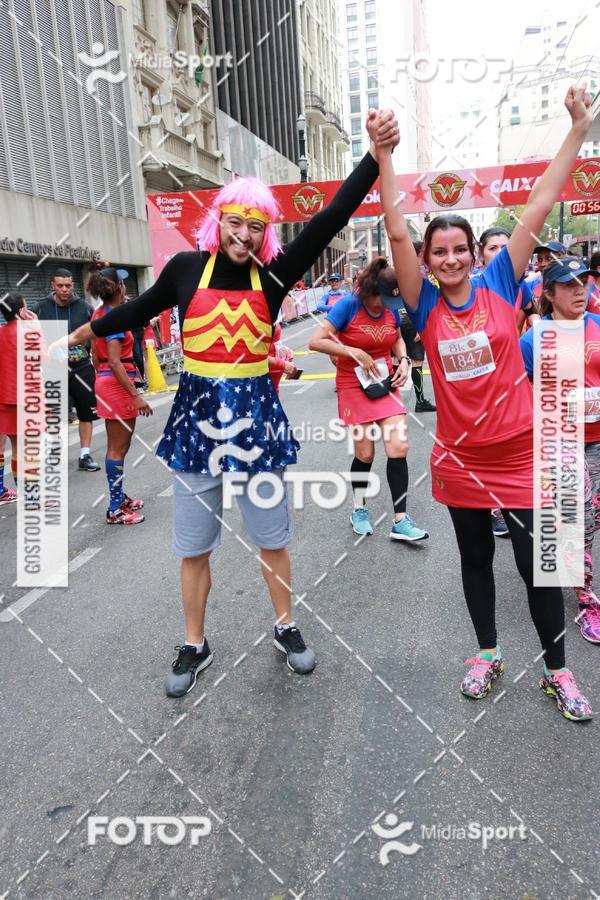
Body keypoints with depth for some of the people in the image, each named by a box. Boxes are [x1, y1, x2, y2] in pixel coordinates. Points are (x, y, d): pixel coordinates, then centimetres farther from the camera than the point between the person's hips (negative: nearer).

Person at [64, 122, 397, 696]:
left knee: (272, 537, 13)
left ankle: (285, 628, 35)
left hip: (255, 412, 0)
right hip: (197, 413, 1)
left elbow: (331, 219, -11)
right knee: (193, 547, 11)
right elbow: (139, 310, 17)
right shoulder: (186, 268, 0)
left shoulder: (273, 275, -3)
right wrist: (80, 334, 30)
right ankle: (194, 646, 31)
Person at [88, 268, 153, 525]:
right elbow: (115, 362, -24)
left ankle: (119, 497, 31)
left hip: (104, 382, 10)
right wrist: (136, 396, -26)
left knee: (118, 445, 19)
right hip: (117, 384, -10)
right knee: (118, 448, -2)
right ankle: (115, 510, 5)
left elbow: (95, 355, 16)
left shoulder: (98, 313, 10)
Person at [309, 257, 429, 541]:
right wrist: (355, 353, -22)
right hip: (354, 386, -4)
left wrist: (404, 361, -1)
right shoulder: (348, 305, -15)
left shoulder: (392, 308, -2)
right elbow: (316, 341, -19)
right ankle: (359, 510, 27)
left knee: (399, 448, -7)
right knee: (365, 454, 1)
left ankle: (400, 521, 1)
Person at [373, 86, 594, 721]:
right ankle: (487, 654, 36)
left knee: (536, 565, 6)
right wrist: (383, 157, -17)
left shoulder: (499, 284, -3)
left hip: (517, 454, -1)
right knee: (476, 559, 17)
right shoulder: (425, 306, -3)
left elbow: (538, 210, -5)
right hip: (459, 459, 1)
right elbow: (396, 234, -12)